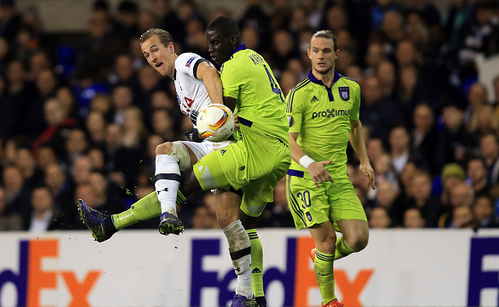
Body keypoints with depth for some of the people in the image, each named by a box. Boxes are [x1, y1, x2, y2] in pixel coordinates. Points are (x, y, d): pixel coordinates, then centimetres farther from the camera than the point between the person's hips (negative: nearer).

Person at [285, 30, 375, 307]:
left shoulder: (351, 89, 8)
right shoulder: (300, 94, -8)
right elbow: (289, 139, -13)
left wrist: (364, 161, 22)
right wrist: (308, 163, -31)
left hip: (339, 177, 4)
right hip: (305, 178, -4)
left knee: (358, 239, -7)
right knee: (326, 240, -11)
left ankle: (323, 257, 27)